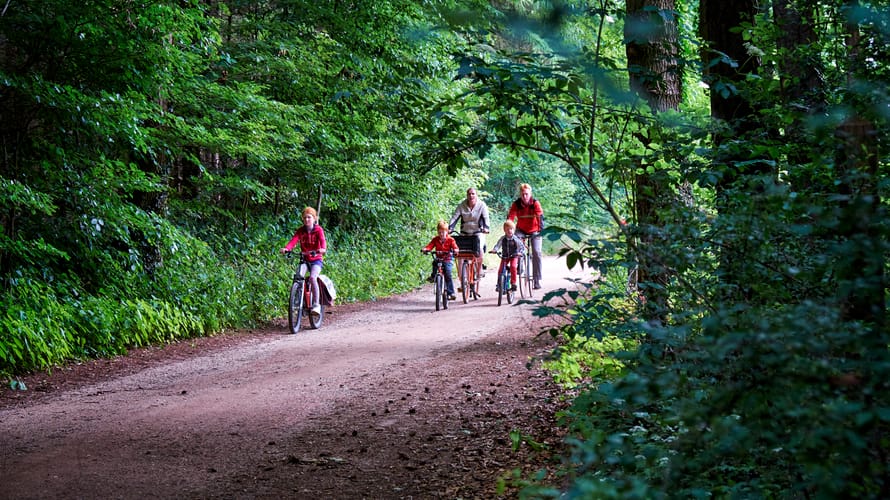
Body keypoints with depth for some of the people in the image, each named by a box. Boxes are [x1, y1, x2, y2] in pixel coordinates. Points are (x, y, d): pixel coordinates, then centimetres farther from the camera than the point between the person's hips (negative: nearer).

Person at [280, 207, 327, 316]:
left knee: (312, 277, -28)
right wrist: (286, 248, -35)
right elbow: (294, 240, -14)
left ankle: (316, 305, -23)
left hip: (316, 259, -3)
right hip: (304, 259, 3)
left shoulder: (318, 230, -5)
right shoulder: (301, 231, 3)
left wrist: (322, 249, -46)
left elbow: (322, 240, -23)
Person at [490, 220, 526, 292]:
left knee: (513, 267, -27)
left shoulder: (516, 239, -12)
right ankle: (499, 284, 4)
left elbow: (522, 247, -12)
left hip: (514, 256, -3)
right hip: (504, 256, 3)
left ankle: (513, 283, -18)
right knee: (500, 269, -11)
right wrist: (494, 250, -30)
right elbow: (498, 245, -9)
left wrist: (520, 252, -32)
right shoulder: (502, 239, -4)